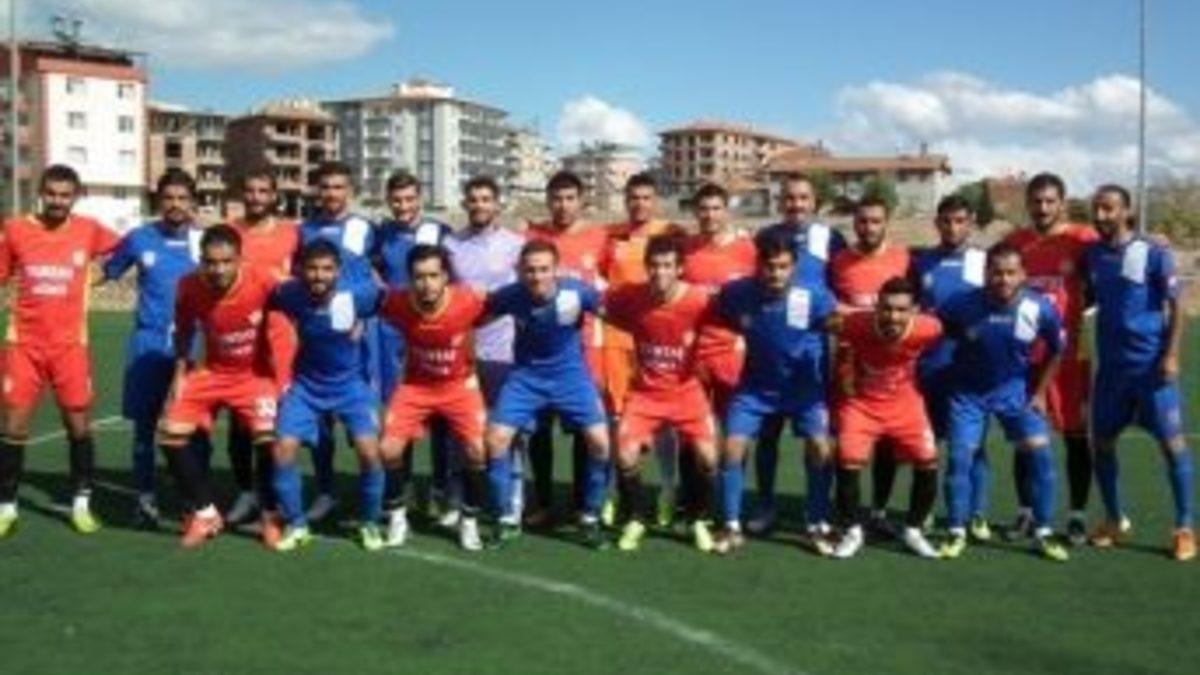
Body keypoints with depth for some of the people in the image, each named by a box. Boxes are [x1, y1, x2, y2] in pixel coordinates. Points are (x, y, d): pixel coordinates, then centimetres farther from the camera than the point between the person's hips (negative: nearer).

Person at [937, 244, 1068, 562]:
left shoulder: (1040, 308, -17)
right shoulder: (962, 305, -23)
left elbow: (1056, 351, 1)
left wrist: (1040, 392, 1)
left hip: (1015, 389, 1)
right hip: (968, 391, -1)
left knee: (1040, 453, -8)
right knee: (959, 457, -8)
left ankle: (1043, 534, 7)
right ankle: (957, 533, 10)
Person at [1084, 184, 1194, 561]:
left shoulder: (1153, 254, -6)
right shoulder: (1092, 255, 7)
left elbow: (1175, 306, -6)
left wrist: (1171, 356, -14)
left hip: (1151, 365, -5)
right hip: (1110, 365, 5)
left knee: (1172, 442, -2)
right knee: (1102, 441, 8)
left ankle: (1184, 528, 8)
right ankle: (1114, 520, 23)